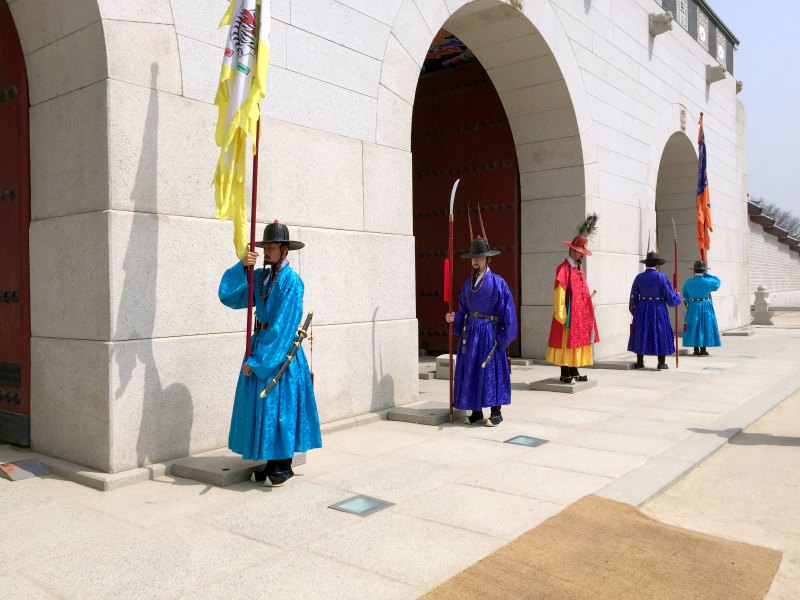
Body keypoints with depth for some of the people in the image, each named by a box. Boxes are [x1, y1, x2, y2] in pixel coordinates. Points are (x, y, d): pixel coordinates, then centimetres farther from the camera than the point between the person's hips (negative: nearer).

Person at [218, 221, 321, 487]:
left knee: (279, 408, 0)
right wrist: (241, 267, -10)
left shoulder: (291, 281, -14)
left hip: (282, 352, -7)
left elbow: (281, 327, -18)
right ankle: (271, 463, 22)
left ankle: (284, 467, 13)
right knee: (261, 408, 11)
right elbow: (229, 296, 3)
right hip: (260, 343, 7)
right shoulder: (260, 276, 7)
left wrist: (256, 360, -16)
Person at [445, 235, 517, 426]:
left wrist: (502, 337, -12)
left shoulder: (497, 282, -6)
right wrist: (454, 318, -7)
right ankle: (476, 411, 17)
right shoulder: (467, 284, 10)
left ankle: (496, 413, 8)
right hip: (470, 332, 6)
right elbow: (463, 310, 13)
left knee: (491, 370, -2)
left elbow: (507, 312, -8)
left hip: (488, 332, -5)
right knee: (470, 371, 7)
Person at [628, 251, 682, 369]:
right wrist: (676, 296, 14)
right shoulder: (661, 277, -11)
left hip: (642, 310, 2)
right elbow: (670, 297, -9)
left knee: (641, 333, 12)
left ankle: (640, 362, 15)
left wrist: (633, 310, 15)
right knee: (661, 334, 9)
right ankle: (661, 363, 10)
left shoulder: (639, 277, -2)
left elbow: (633, 297, 2)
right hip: (658, 310, -2)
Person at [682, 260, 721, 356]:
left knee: (694, 327, 8)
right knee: (705, 326, 6)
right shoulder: (708, 281, -10)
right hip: (706, 307, -1)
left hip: (693, 307, 2)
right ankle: (703, 350, 7)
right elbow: (717, 282, 12)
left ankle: (696, 350, 8)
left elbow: (685, 294, 10)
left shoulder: (688, 282, -4)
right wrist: (707, 274, 11)